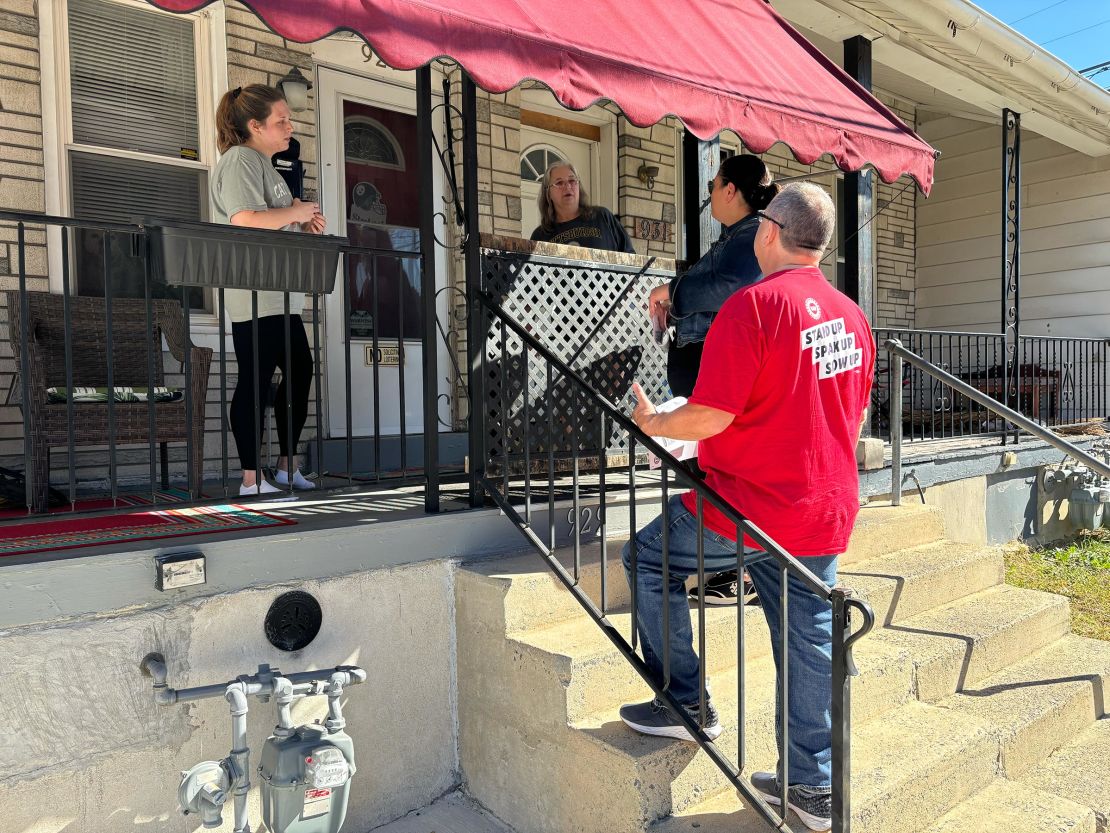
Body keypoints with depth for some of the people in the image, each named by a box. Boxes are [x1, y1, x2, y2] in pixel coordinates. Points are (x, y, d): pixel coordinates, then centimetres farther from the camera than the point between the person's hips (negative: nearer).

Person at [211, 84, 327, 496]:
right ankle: (251, 479, 0)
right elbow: (245, 222, -24)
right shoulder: (240, 160, -8)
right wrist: (294, 212, -10)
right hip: (255, 295, -11)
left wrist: (303, 224, 10)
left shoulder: (264, 164, 23)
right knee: (255, 382, -7)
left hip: (281, 295, 11)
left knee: (300, 371, 13)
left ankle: (288, 467, 23)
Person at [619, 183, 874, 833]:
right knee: (811, 640, 15)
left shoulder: (753, 305, -16)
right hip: (828, 511, 8)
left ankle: (687, 705, 17)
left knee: (649, 557, 13)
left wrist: (652, 422, -2)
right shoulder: (852, 315, 9)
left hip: (750, 506, -7)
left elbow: (711, 415, -20)